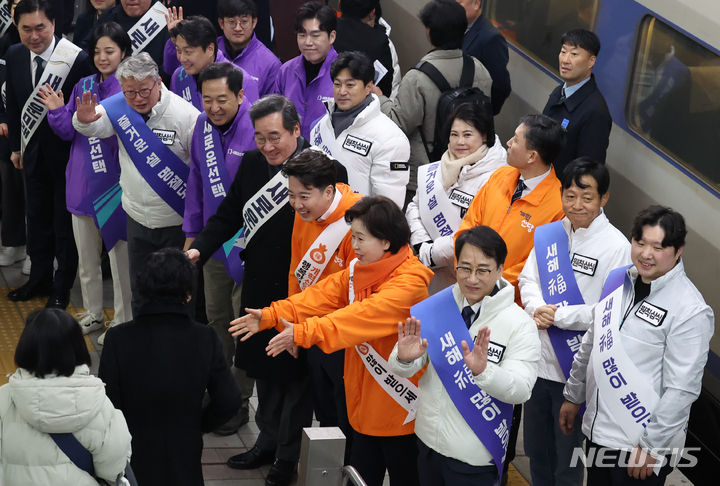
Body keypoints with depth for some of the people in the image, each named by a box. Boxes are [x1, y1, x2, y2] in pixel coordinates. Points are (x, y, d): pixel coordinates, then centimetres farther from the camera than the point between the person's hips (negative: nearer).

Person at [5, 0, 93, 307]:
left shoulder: (77, 59, -21)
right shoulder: (14, 56, -3)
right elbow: (13, 104, 9)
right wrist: (16, 147, 13)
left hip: (66, 153, -5)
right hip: (33, 152, 5)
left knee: (65, 223, 7)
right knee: (37, 218, 18)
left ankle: (62, 287, 22)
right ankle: (39, 279, 35)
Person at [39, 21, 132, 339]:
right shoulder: (83, 87, 7)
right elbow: (69, 131, 9)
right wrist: (57, 111, -9)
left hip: (117, 181, -6)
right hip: (83, 181, 6)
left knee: (119, 255, 1)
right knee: (86, 256, 16)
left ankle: (122, 322, 13)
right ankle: (93, 314, 31)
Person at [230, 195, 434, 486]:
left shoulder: (411, 281, -22)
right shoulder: (357, 271, 7)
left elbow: (365, 315, -33)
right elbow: (321, 296, -2)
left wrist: (305, 333, -39)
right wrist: (271, 315, -15)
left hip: (399, 414, -7)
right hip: (364, 406, 8)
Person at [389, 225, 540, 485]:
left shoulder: (520, 324, -13)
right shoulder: (436, 308, -3)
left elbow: (520, 390, -22)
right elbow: (402, 370, -2)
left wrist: (483, 370, -40)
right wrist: (404, 358, -25)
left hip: (474, 456, -4)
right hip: (427, 441, 4)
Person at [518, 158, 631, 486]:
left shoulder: (616, 246, -14)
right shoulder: (548, 234, 4)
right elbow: (527, 279, 9)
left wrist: (559, 316, -18)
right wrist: (537, 308, -12)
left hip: (577, 370, -5)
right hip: (538, 359, 5)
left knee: (567, 455, 9)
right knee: (536, 448, 20)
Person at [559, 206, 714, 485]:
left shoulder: (690, 310, -17)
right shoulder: (618, 280, 4)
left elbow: (682, 389, -18)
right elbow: (591, 344, 17)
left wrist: (652, 447, -18)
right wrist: (573, 396, 20)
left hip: (642, 444, -6)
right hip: (597, 431, 7)